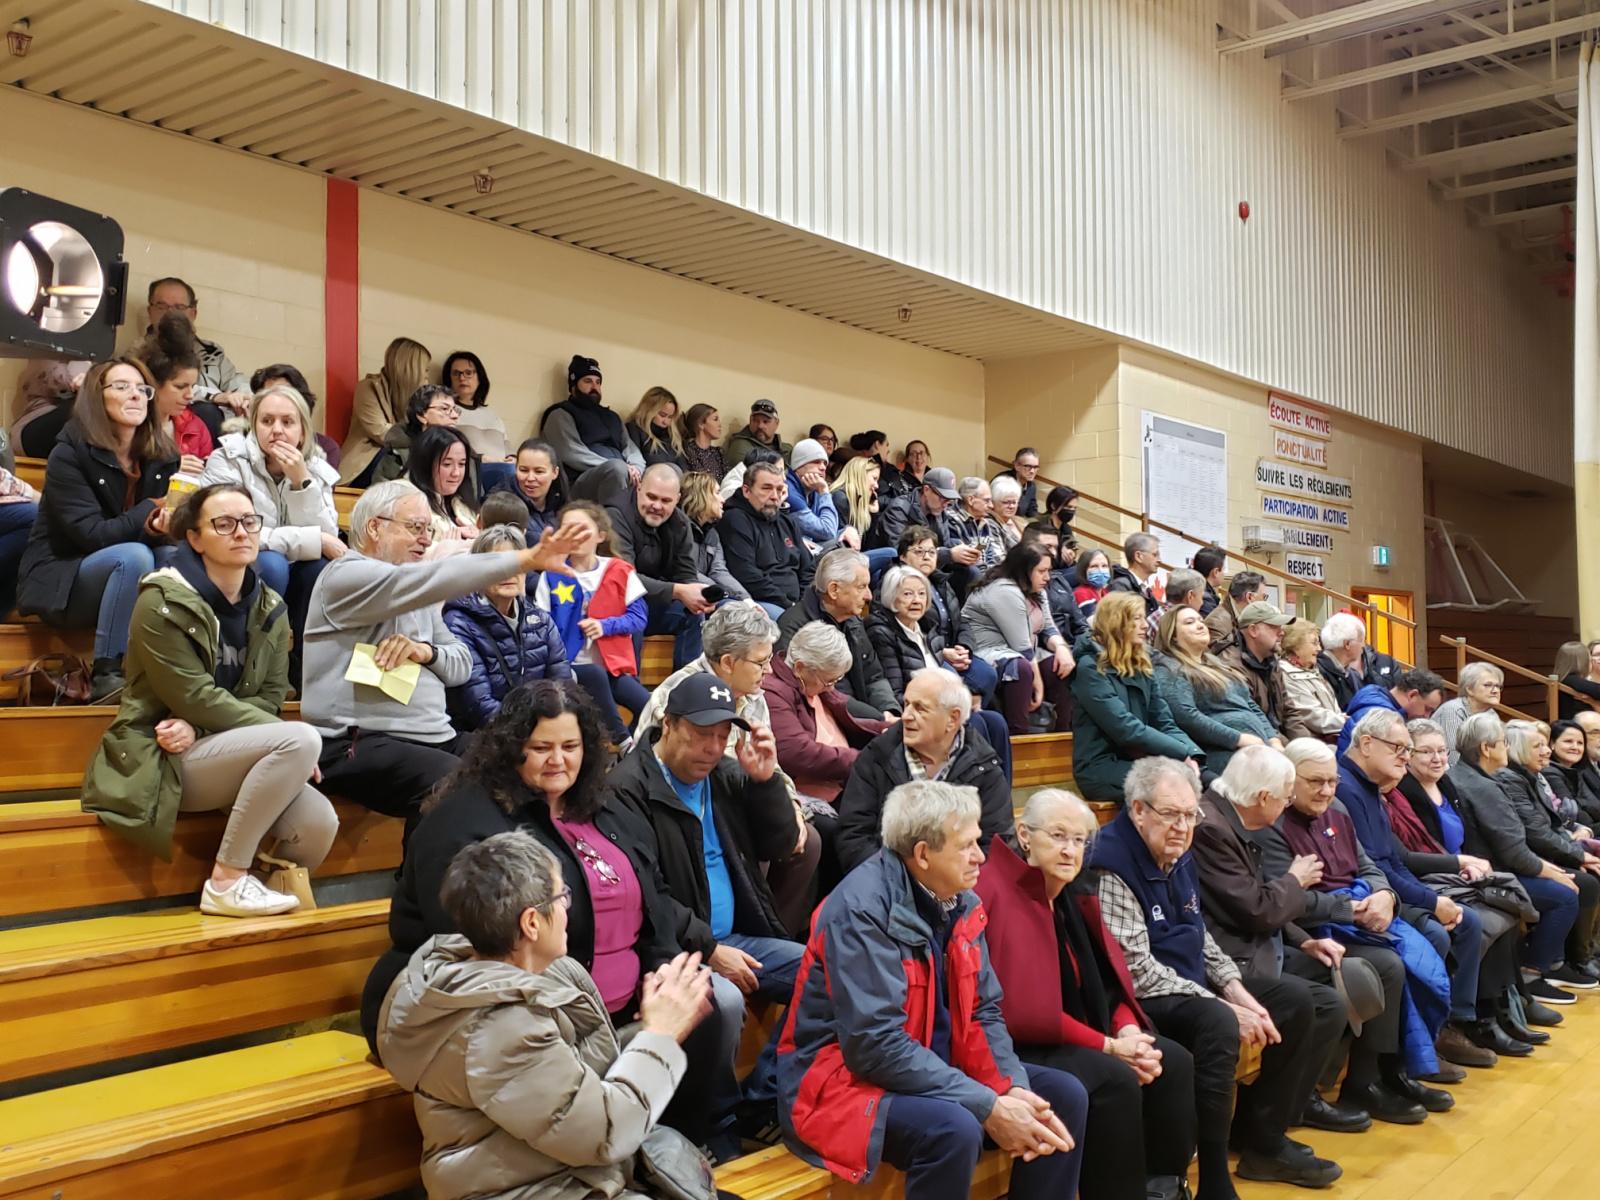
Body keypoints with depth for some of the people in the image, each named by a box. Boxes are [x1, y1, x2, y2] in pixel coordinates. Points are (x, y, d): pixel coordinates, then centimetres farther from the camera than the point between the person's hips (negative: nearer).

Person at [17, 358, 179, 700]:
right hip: (60, 581, -4)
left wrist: (161, 528, -24)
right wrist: (151, 509, -19)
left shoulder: (161, 457, 3)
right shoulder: (69, 454, -12)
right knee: (134, 556, -34)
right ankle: (106, 675, -30)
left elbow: (159, 522, 0)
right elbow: (91, 533, -20)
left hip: (124, 583, 4)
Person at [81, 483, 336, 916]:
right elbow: (194, 697, -16)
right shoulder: (162, 602, -9)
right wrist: (289, 738, -17)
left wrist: (198, 729, -16)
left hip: (238, 755, 5)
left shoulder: (270, 609, 9)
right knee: (301, 740, -29)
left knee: (319, 822, -25)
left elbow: (271, 697, 2)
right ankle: (226, 881, -18)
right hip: (164, 762, -5)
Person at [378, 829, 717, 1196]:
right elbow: (604, 1134, -21)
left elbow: (585, 1069, 7)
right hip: (534, 1189, -8)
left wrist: (650, 1027, -5)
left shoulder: (492, 975, -1)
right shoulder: (500, 1030, -26)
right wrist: (660, 1035, -13)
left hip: (554, 1168, 8)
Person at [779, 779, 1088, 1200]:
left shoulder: (959, 901, 1)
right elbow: (876, 1045, -27)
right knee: (954, 1130, -33)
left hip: (934, 1069, 8)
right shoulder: (861, 909, -23)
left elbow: (983, 1012, 6)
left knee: (1064, 1095, 0)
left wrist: (1014, 1089, -14)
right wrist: (989, 1109, -25)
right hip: (846, 1079, -8)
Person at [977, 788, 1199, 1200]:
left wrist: (1128, 1031, -10)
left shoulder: (1074, 894, 9)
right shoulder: (997, 894, -20)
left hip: (1073, 1035, 10)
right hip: (1017, 1045, -9)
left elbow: (1109, 977, 12)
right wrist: (1109, 1046, -18)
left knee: (1175, 1062, -2)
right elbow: (1021, 1010, -24)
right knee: (1115, 1081, -27)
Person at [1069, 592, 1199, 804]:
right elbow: (1125, 729, -18)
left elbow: (1165, 723, 7)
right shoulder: (1091, 668, -8)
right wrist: (1184, 752, -19)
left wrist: (1192, 754, -13)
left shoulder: (1141, 665, 15)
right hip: (1101, 767, -7)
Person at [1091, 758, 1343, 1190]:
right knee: (1217, 1024, -36)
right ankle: (1214, 1181, -24)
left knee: (1298, 1000, 8)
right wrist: (1225, 1007, -23)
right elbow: (1136, 969, -25)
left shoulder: (1178, 855, 6)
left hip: (1195, 984, 10)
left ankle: (1261, 1136, 15)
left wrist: (1236, 989, -1)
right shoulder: (1114, 867, -22)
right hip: (1145, 998, -10)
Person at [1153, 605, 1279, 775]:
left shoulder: (1216, 663, 26)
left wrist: (1274, 741, 6)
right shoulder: (1168, 671, -1)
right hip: (1223, 751, -8)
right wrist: (1240, 739, -16)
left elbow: (1251, 705, 24)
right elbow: (1186, 716, -15)